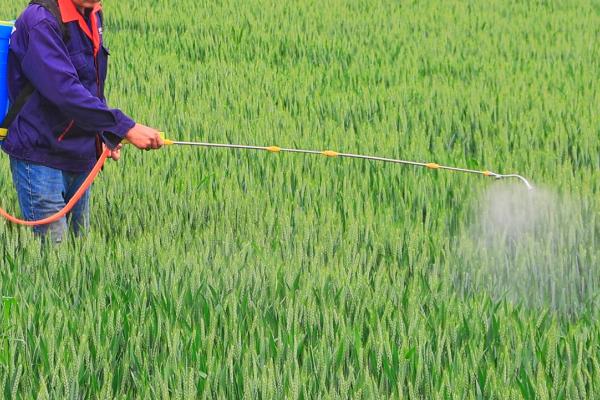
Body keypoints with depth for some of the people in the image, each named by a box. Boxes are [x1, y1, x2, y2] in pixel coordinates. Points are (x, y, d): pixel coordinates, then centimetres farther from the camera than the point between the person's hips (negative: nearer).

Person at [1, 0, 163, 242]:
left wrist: (106, 133, 12)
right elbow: (65, 91, -30)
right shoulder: (40, 22, -20)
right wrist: (125, 127, -31)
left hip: (80, 157, 8)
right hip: (40, 156, -8)